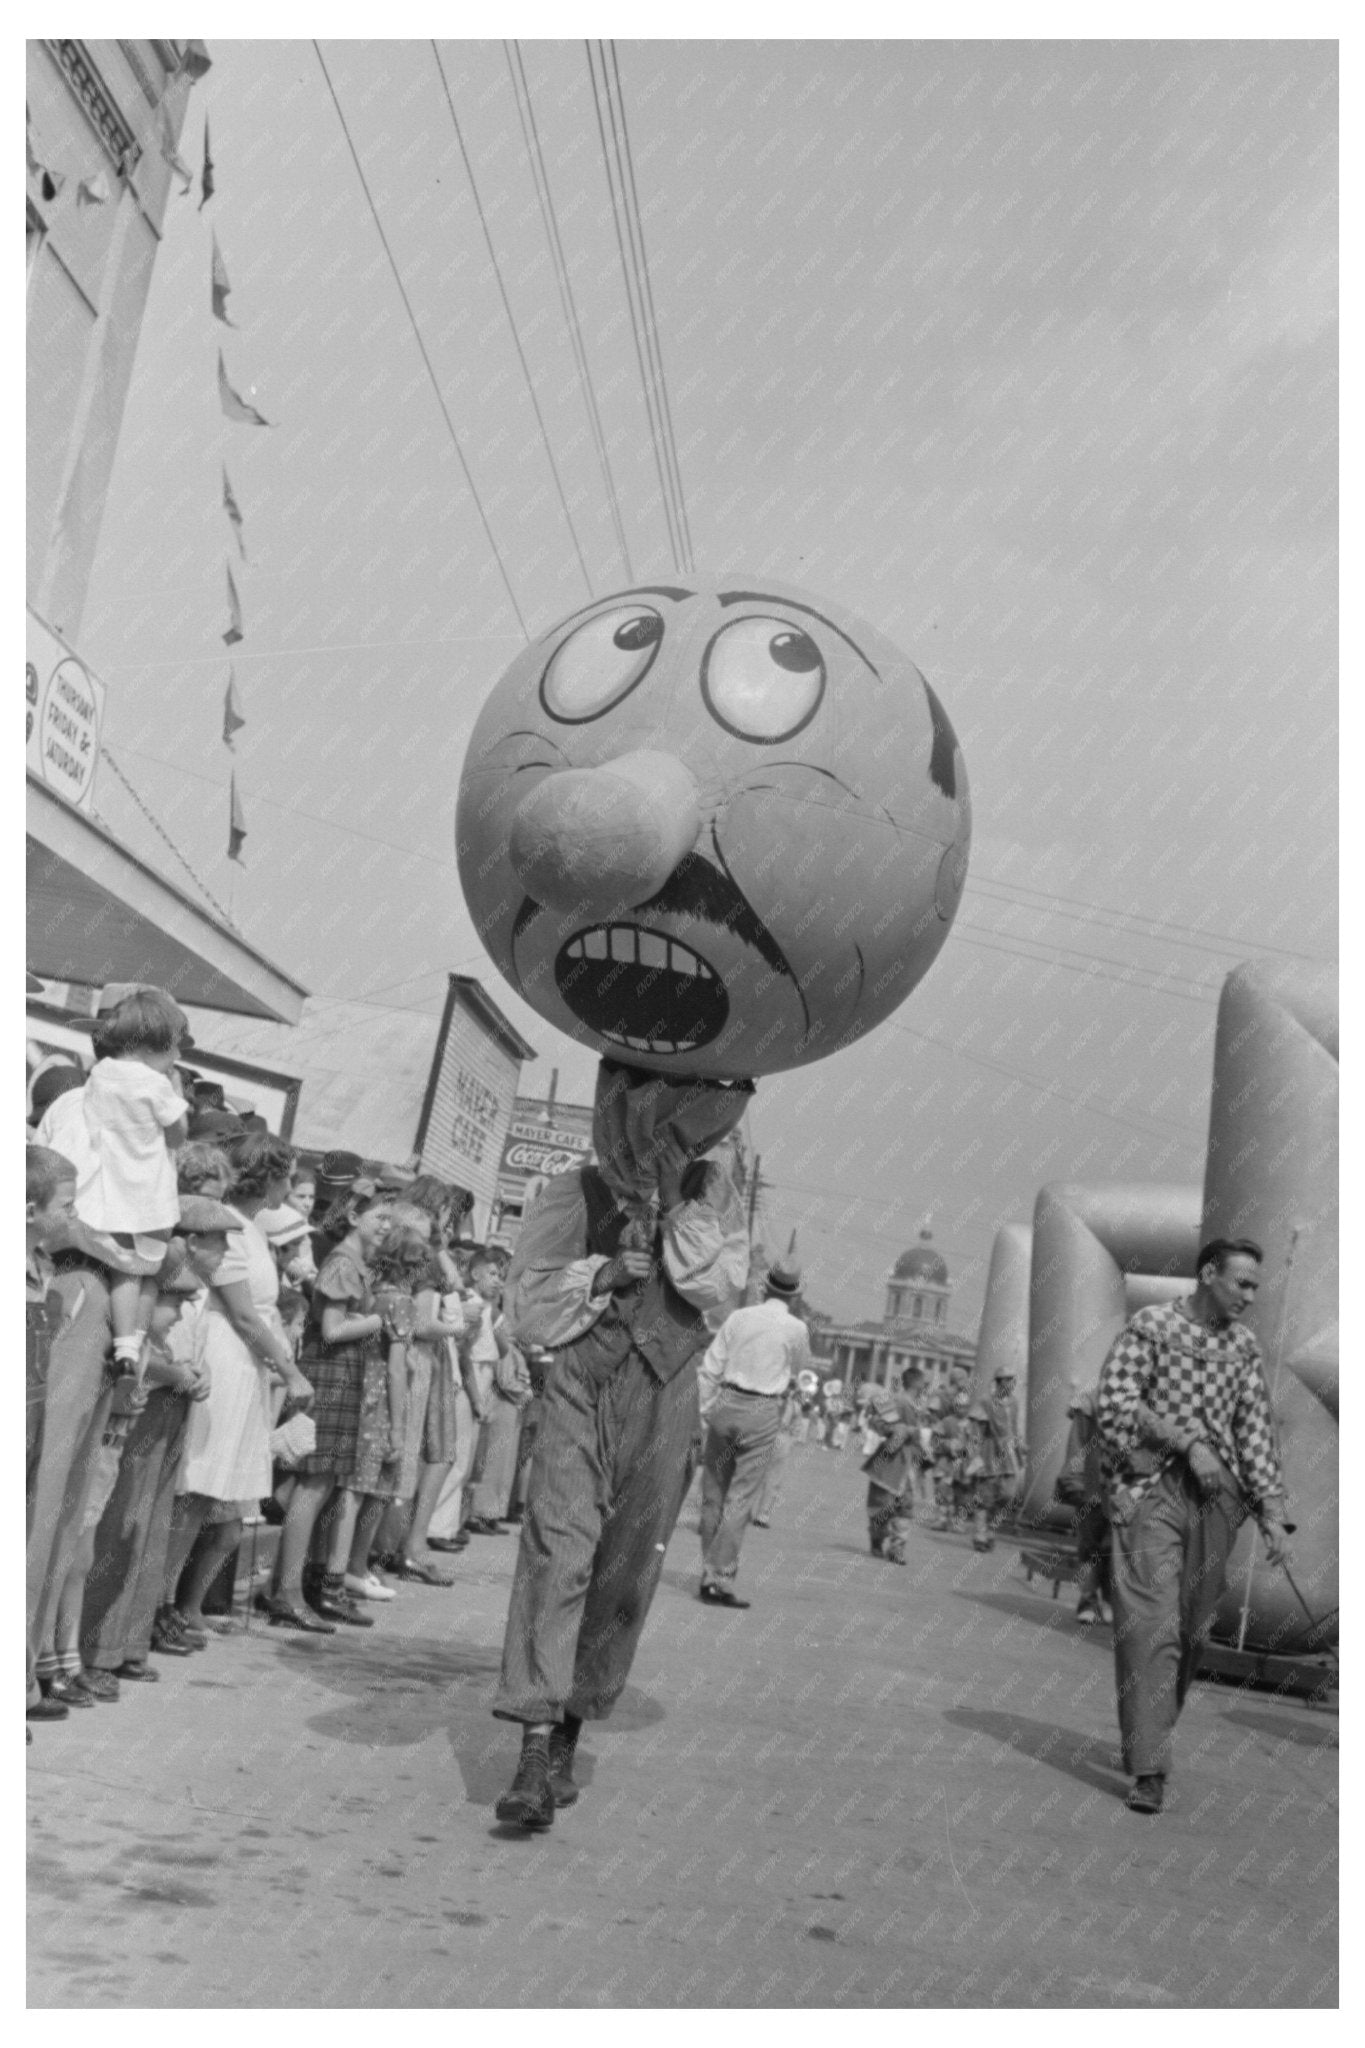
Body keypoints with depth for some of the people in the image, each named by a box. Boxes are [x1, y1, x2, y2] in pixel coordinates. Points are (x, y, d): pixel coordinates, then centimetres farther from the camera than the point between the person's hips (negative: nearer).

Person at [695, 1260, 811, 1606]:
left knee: (713, 1493, 13)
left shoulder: (738, 1317, 3)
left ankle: (708, 1574, 19)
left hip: (726, 1402, 3)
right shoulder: (796, 1328, -3)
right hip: (763, 1412, -3)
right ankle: (722, 1579, -3)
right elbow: (803, 1371, 14)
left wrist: (705, 1410, 8)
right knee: (740, 1499, 0)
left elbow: (709, 1368, 2)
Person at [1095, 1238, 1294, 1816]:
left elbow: (1256, 1432, 9)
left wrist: (1274, 1513, 0)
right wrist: (1187, 1442, -17)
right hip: (1151, 1487, -5)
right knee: (1150, 1624, -11)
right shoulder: (1150, 1326, -4)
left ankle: (1146, 1740, 27)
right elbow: (1115, 1402, -12)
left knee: (1193, 1630, 8)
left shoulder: (1244, 1346, 10)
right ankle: (1148, 1768, -9)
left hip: (1216, 1494, 5)